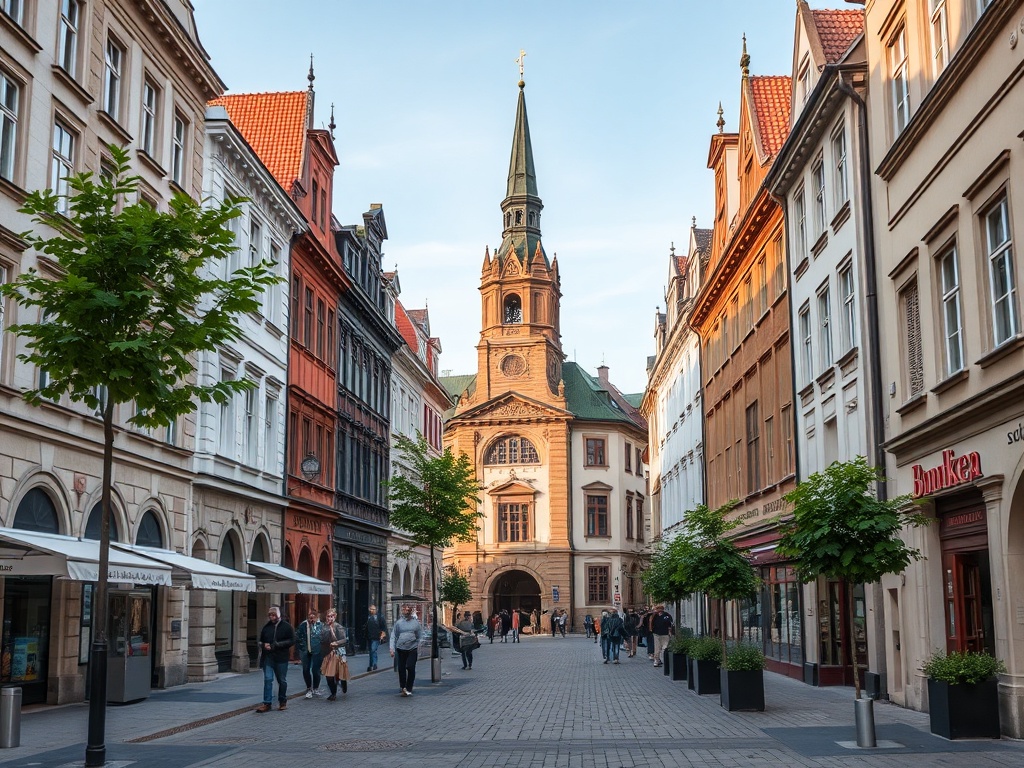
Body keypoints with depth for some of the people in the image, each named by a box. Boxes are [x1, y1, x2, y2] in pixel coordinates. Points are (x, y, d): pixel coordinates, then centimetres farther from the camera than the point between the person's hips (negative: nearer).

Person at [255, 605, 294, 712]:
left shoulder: (286, 626, -3)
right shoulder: (266, 627, 8)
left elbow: (292, 641, -9)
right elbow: (261, 640, 19)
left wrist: (277, 645, -18)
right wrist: (264, 645, -5)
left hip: (281, 658, -2)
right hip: (268, 657, 2)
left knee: (282, 680, 9)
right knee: (267, 679, -5)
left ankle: (282, 701, 23)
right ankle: (267, 703, -5)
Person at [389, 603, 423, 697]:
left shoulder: (416, 622, 6)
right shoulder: (398, 623, 4)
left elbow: (420, 636, 9)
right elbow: (393, 636, 5)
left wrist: (419, 650, 3)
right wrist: (392, 649, -4)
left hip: (412, 649, -1)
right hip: (401, 649, 1)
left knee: (410, 668, -10)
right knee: (401, 669, 5)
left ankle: (409, 689, 1)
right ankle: (402, 688, 20)